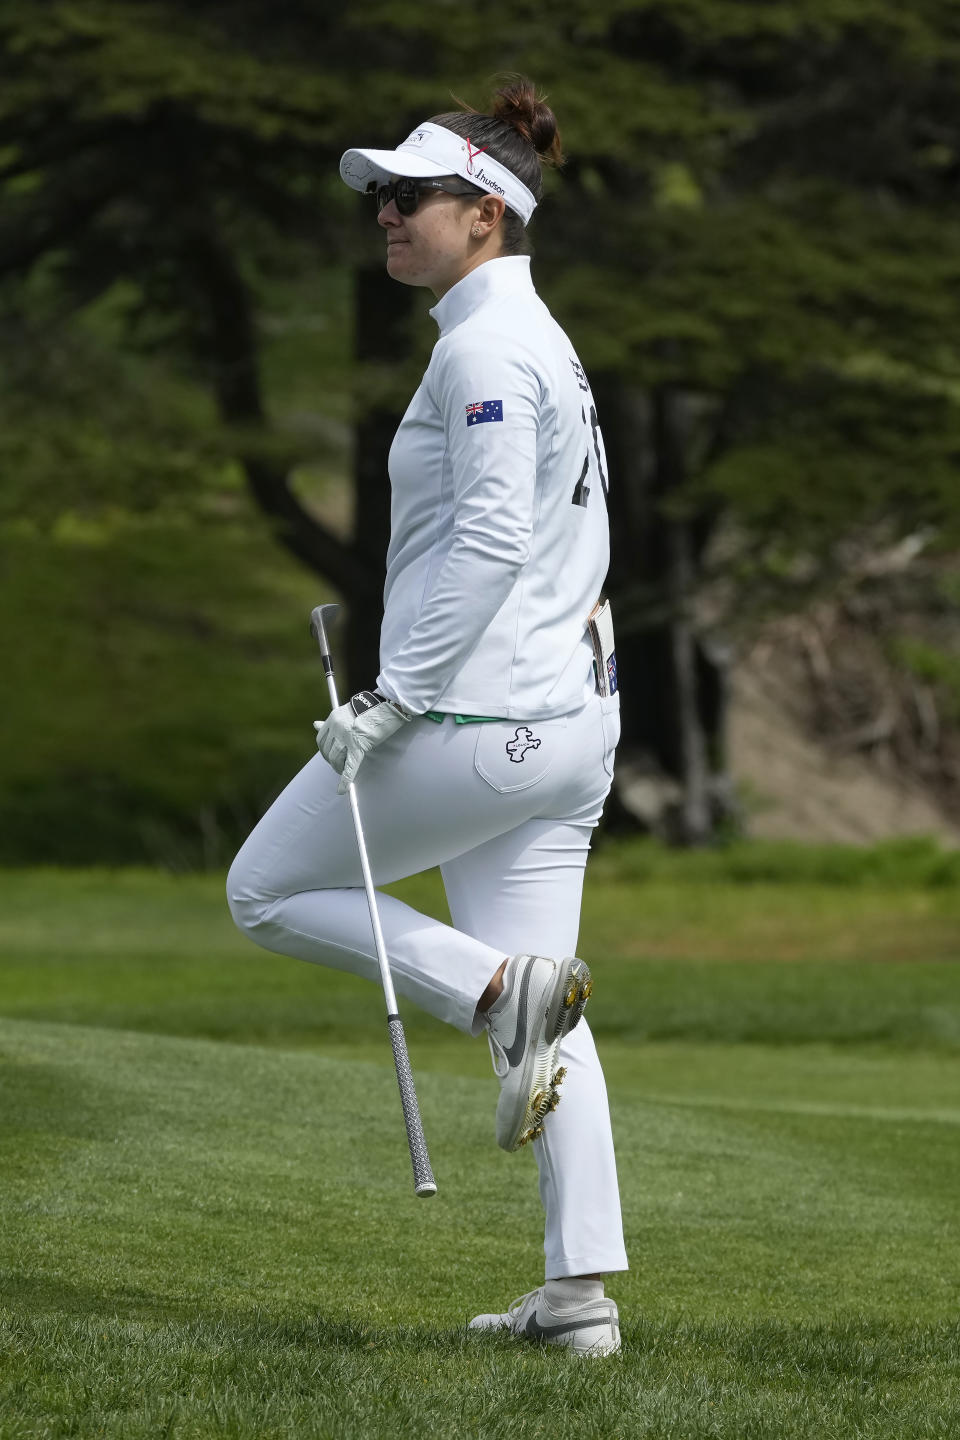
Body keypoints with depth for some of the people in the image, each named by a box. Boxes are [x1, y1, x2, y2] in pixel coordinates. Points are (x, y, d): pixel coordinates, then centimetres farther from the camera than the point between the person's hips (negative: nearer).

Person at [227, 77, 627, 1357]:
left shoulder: (483, 349, -12)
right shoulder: (544, 343, 18)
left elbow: (492, 537, -21)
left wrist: (394, 697, -20)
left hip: (477, 718, -10)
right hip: (566, 719, 10)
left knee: (269, 891, 7)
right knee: (537, 1021, 8)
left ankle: (503, 990, -8)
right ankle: (582, 1296, 3)